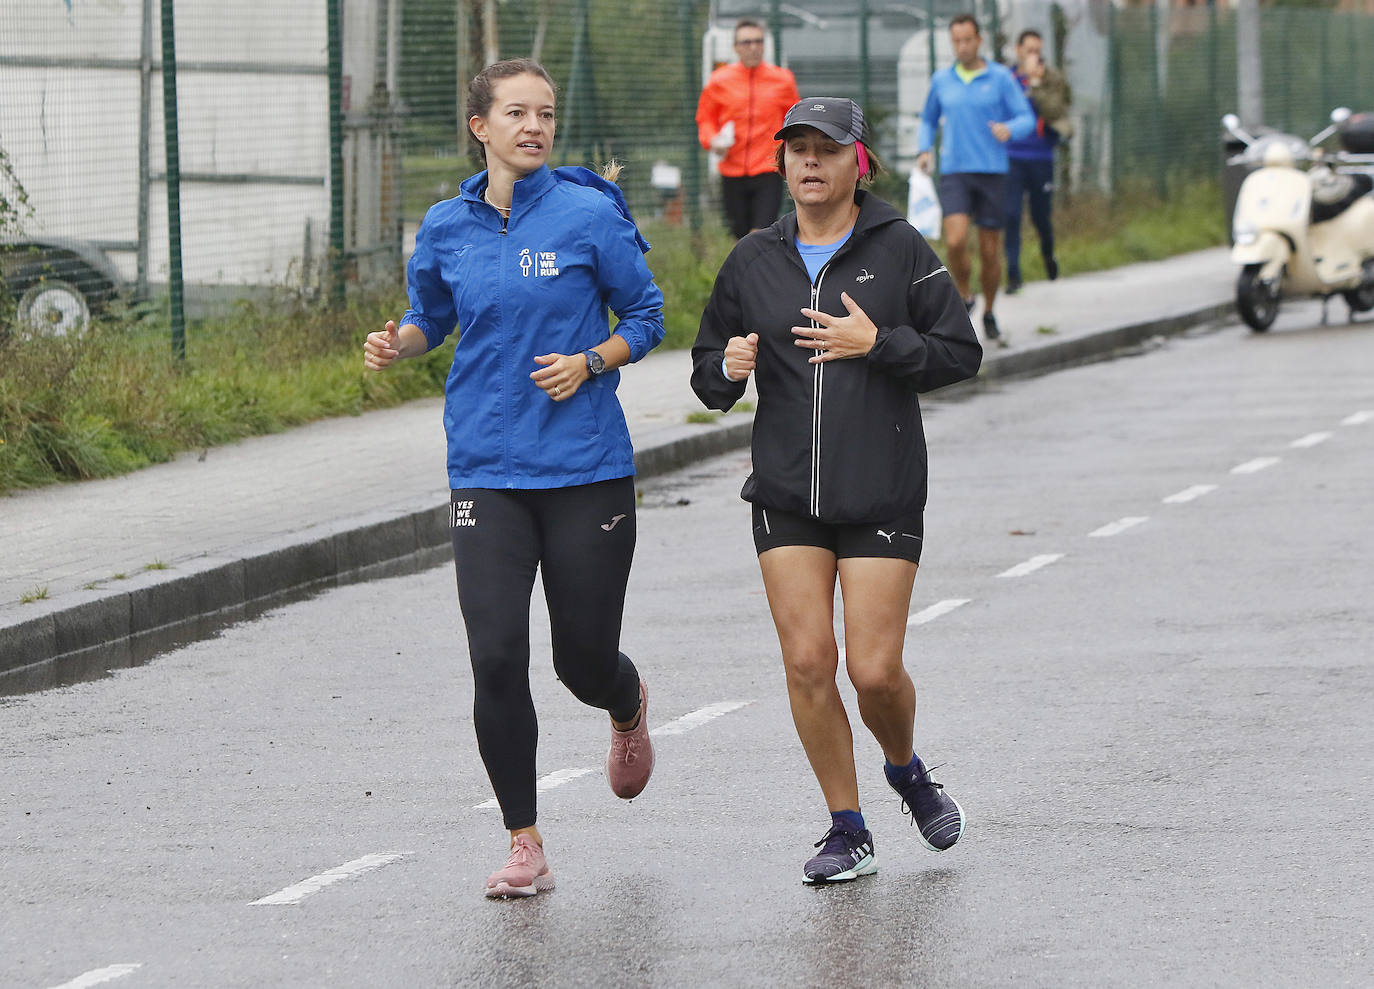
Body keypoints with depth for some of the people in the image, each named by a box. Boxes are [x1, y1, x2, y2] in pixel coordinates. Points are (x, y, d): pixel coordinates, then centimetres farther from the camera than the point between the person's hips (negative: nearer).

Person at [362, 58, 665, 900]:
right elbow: (432, 316, 20)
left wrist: (589, 363, -14)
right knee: (497, 658, -10)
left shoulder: (590, 216, -5)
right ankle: (526, 849, 1)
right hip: (487, 474, 2)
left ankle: (628, 708, 46)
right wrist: (397, 343, -2)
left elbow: (647, 316, 4)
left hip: (587, 469, -2)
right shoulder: (447, 228, 4)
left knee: (584, 663, 6)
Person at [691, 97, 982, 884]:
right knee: (808, 664, -4)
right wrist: (727, 369, -9)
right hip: (787, 495, 3)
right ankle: (848, 832, 8)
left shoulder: (900, 249, -2)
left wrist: (878, 343, -17)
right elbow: (709, 371, 15)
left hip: (882, 495, -3)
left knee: (875, 670, -6)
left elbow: (961, 352, -4)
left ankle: (907, 769, 27)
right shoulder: (754, 261, 7)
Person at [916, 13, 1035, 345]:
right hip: (954, 173, 1)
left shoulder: (1001, 78, 0)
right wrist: (923, 150, 5)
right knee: (956, 241, -19)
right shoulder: (941, 80, 8)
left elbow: (1027, 118, -2)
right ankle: (964, 296, 6)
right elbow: (929, 119, 24)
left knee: (990, 251, 3)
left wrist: (1009, 129, -25)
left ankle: (988, 314, 23)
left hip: (992, 172, -1)